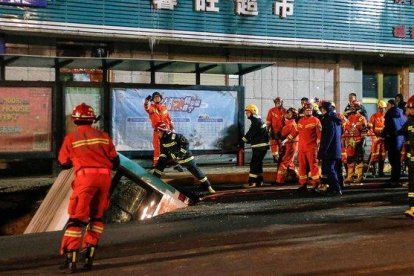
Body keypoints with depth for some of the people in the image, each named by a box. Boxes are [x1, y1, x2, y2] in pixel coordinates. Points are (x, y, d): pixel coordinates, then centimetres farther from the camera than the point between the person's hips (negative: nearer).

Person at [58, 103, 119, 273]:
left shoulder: (71, 138, 6)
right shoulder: (103, 136, 14)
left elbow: (63, 163, 15)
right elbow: (115, 161, 15)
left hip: (85, 177, -3)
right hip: (104, 177, 3)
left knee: (77, 218, 0)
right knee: (96, 217, 17)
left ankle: (71, 259, -6)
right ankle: (89, 255, 16)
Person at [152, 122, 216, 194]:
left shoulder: (174, 136, -27)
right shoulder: (162, 139, -3)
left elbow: (186, 143, -27)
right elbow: (163, 150, 11)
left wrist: (181, 153, -28)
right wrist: (162, 157, -1)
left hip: (184, 156, -7)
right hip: (173, 156, 7)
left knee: (195, 170, -4)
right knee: (160, 163, 0)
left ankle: (208, 186, 5)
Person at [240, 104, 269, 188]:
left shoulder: (256, 122, -16)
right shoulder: (258, 120, 16)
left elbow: (249, 134, -20)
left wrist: (242, 142, -17)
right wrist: (248, 141, 10)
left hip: (259, 146, -10)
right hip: (261, 146, 10)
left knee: (254, 163, -9)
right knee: (258, 163, 14)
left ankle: (251, 182, -9)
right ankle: (259, 181, 19)